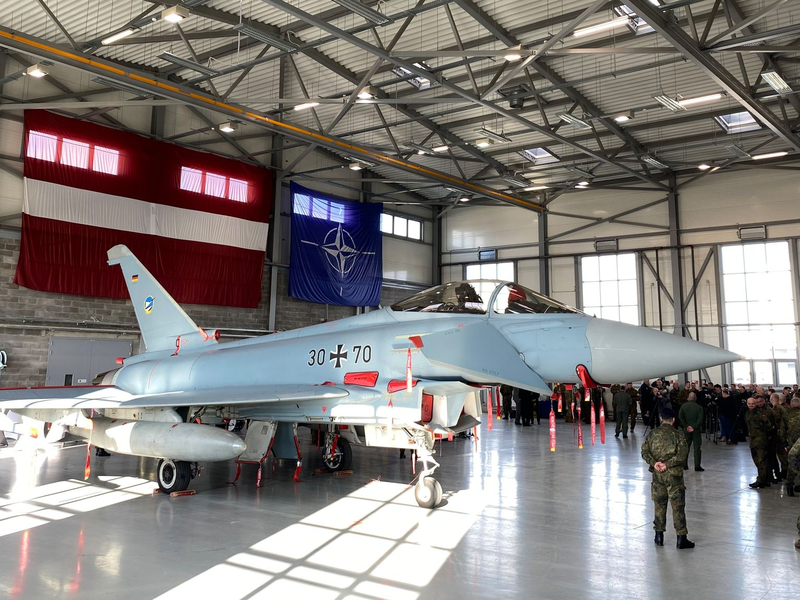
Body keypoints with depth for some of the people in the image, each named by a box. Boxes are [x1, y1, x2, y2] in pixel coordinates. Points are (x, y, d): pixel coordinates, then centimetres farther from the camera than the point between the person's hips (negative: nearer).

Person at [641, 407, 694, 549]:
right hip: (673, 475, -3)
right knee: (678, 506, 4)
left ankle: (659, 536, 20)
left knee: (659, 505, 13)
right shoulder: (677, 435, -8)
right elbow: (682, 455, -17)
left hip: (657, 474, 3)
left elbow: (644, 451, -4)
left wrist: (654, 463, -11)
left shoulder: (652, 434, 2)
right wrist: (667, 464, -13)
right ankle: (681, 539, 8)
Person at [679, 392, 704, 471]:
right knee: (697, 447, 3)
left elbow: (680, 417, -8)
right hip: (696, 429, -2)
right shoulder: (699, 407, -8)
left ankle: (684, 465, 13)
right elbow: (700, 419, -16)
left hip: (687, 429, 2)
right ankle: (697, 466, 2)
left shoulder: (683, 406, -1)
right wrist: (694, 427, -13)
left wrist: (686, 426, -8)